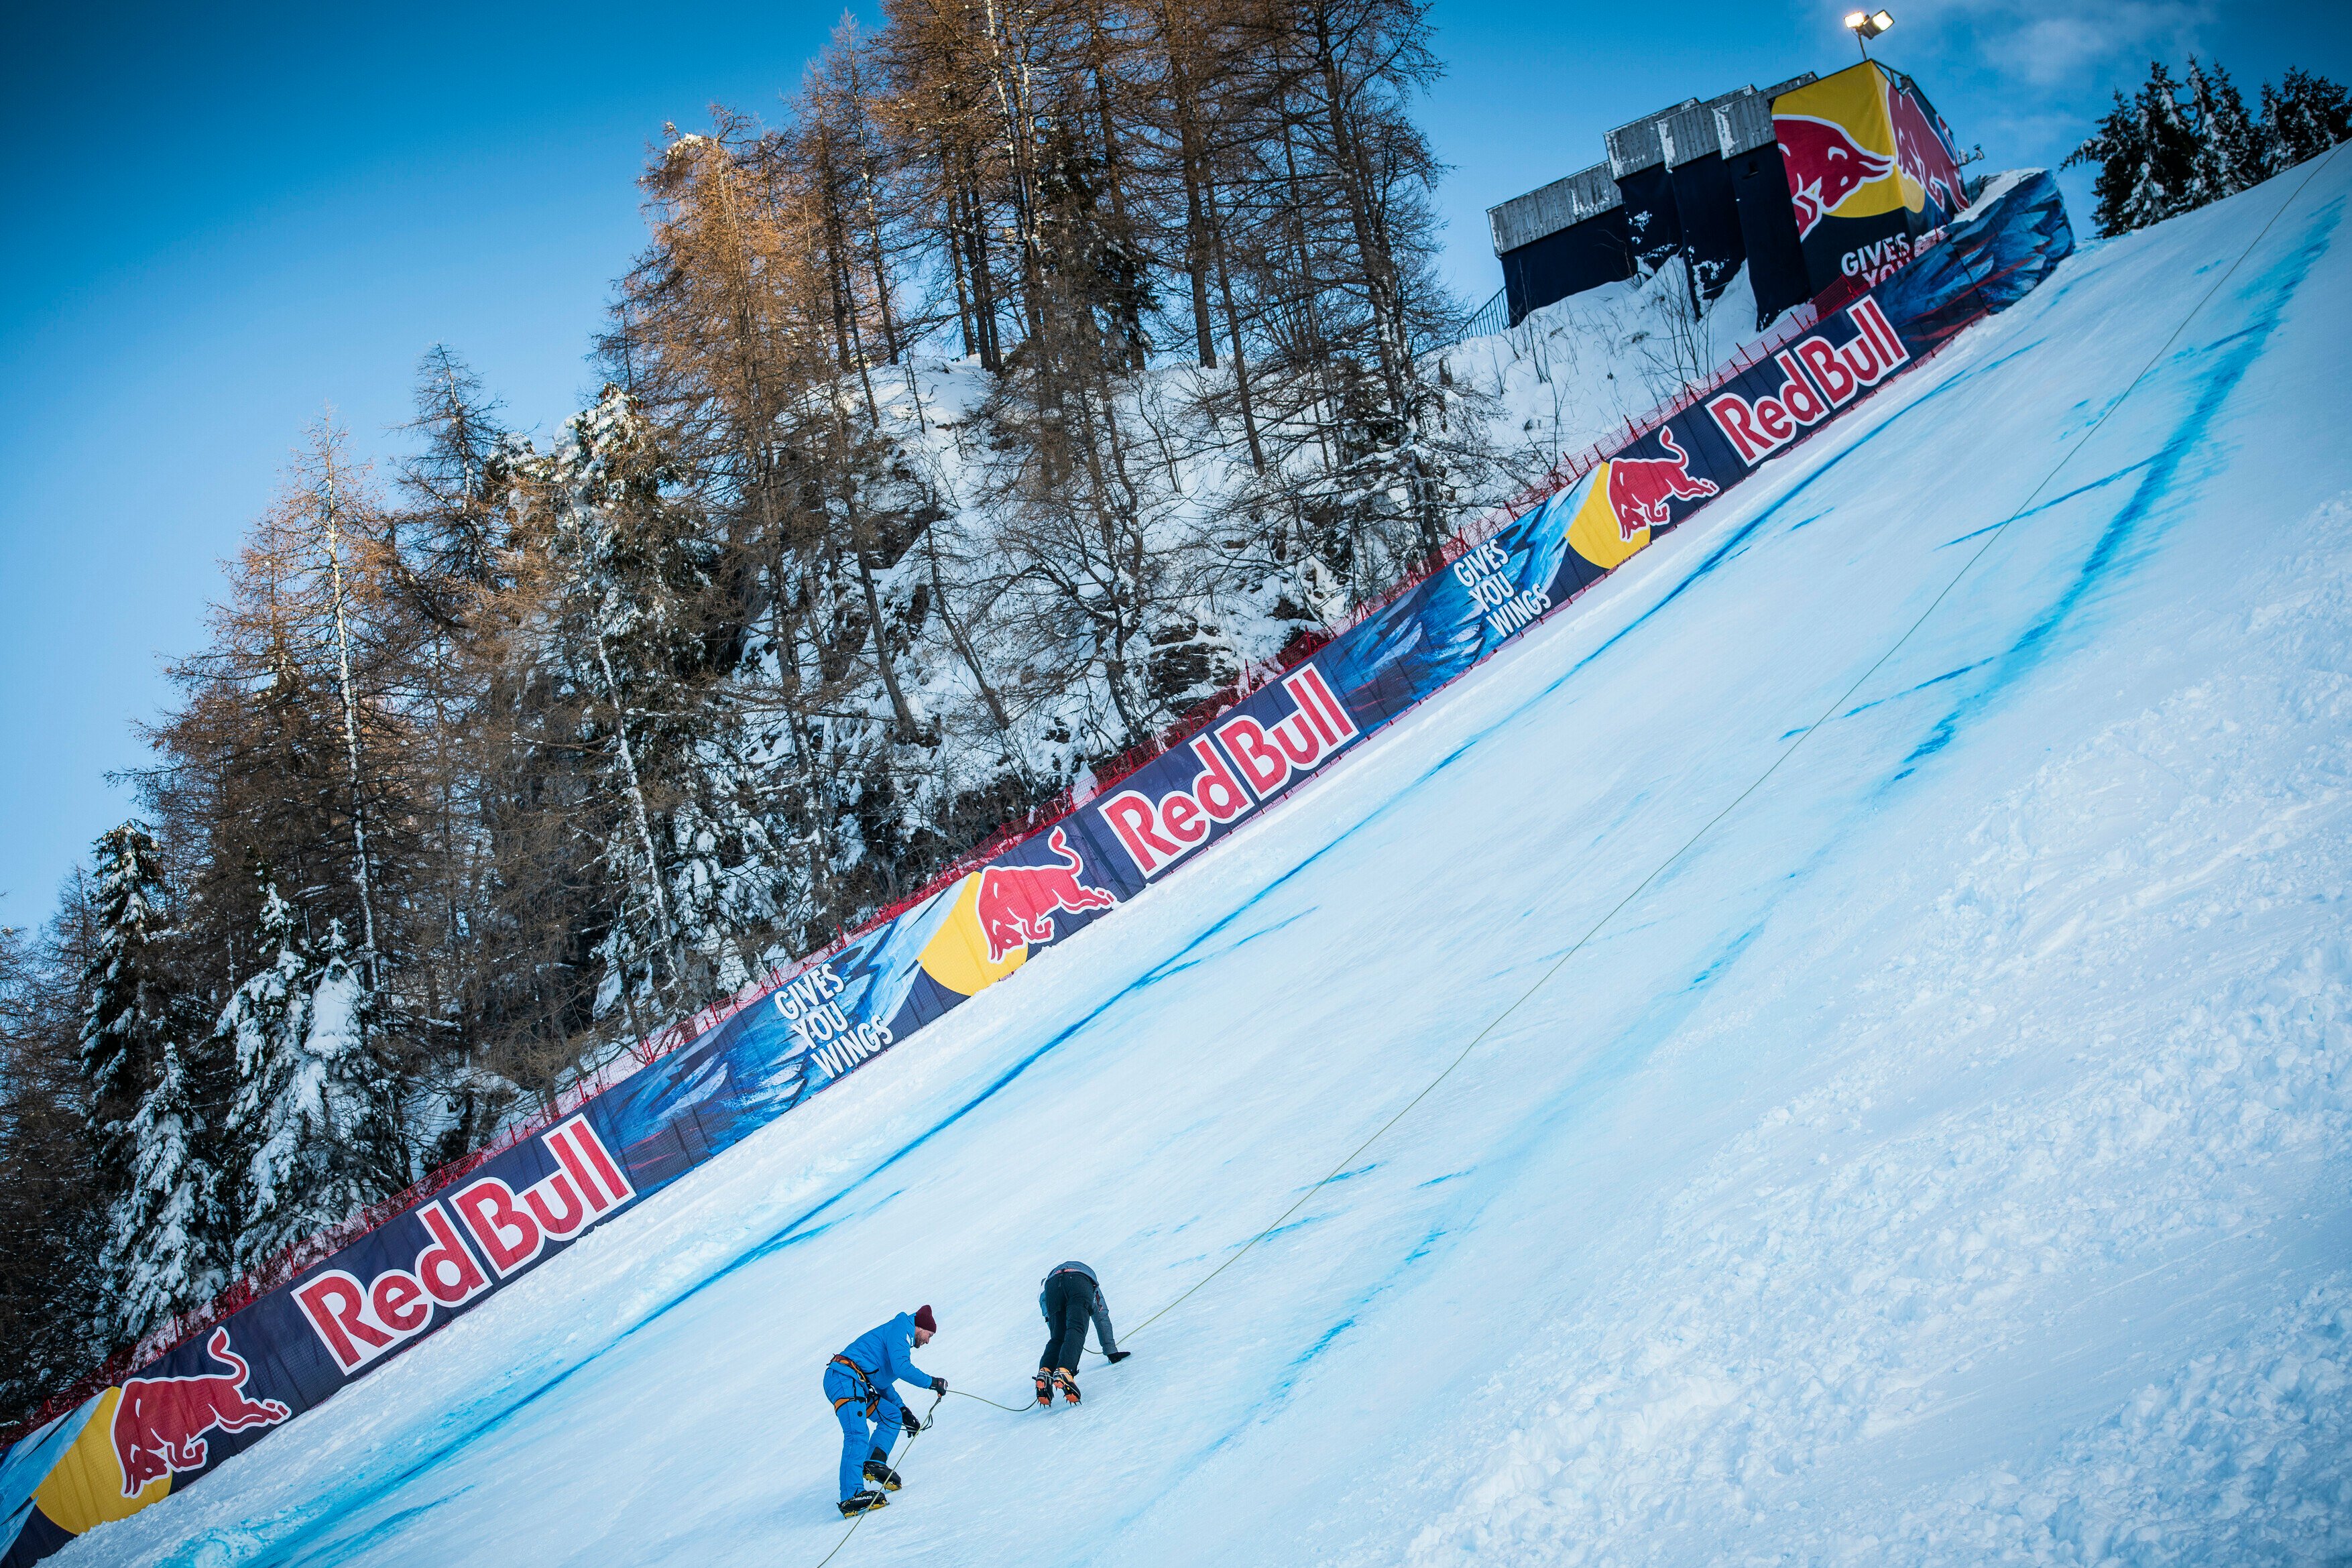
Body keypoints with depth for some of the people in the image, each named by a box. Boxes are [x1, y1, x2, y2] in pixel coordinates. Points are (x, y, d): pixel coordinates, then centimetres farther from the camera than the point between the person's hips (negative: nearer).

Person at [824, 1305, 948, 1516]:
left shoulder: (899, 1334, 29)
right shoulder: (900, 1330, -2)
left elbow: (882, 1382, 33)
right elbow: (901, 1368, -16)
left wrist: (903, 1411, 28)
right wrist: (932, 1382, -5)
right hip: (845, 1379, -11)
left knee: (892, 1415, 15)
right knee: (858, 1435, -22)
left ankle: (873, 1464, 0)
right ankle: (851, 1496, -31)